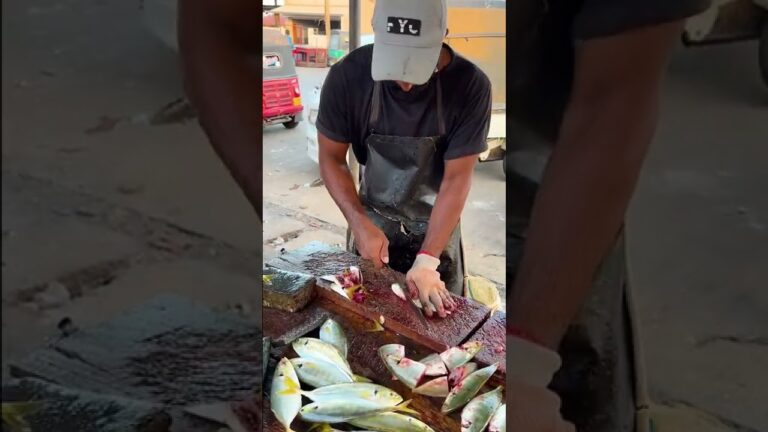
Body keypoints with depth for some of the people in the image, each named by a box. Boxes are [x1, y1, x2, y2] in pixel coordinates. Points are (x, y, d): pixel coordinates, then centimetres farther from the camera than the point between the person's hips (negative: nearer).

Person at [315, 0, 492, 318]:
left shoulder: (470, 85, -26)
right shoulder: (347, 76, -23)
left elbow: (457, 178, -22)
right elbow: (331, 158, -11)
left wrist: (427, 260, -27)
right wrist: (360, 223, -22)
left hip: (436, 222, -1)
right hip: (372, 219, 1)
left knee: (437, 318, 15)